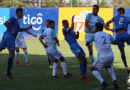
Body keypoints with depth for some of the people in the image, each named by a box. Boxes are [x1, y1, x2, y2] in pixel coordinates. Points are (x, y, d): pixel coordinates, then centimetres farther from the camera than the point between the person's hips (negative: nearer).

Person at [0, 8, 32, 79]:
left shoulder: (16, 20, 23)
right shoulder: (13, 18, -6)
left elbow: (19, 29, 35)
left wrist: (28, 28, 25)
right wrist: (11, 29, -18)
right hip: (9, 38, -9)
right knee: (12, 55, -4)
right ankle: (8, 72, -1)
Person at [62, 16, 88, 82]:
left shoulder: (72, 30, 23)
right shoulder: (64, 29, -2)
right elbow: (71, 28, -21)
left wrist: (77, 33, 7)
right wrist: (72, 20, -15)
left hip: (77, 46, 9)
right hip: (73, 46, -9)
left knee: (84, 61, 6)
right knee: (81, 60, -21)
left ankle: (83, 76, 15)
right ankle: (83, 76, -21)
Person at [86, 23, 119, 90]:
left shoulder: (94, 35, 3)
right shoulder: (107, 35, 16)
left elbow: (87, 43, 14)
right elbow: (115, 42, 28)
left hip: (102, 57, -5)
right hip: (111, 56, 5)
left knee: (93, 70, 17)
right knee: (109, 67, 37)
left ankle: (103, 83, -7)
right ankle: (114, 81, 12)